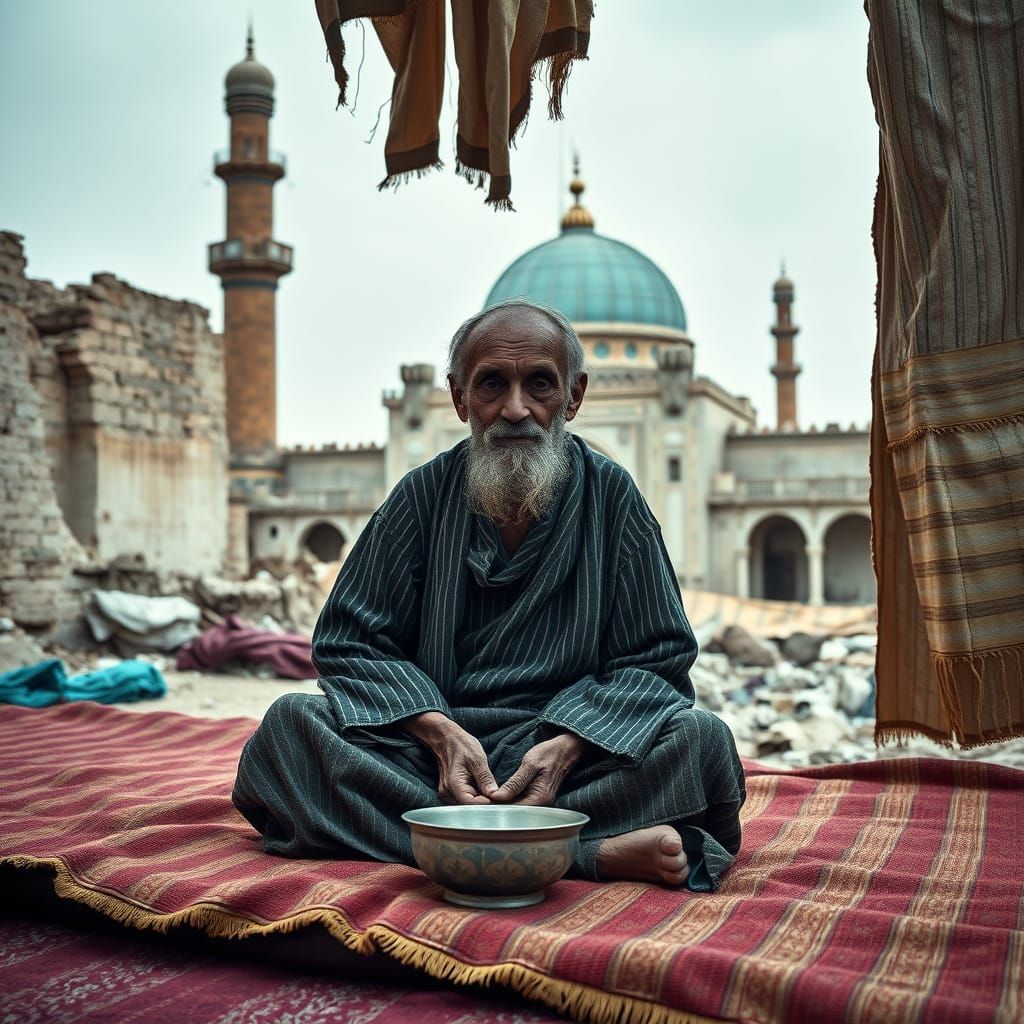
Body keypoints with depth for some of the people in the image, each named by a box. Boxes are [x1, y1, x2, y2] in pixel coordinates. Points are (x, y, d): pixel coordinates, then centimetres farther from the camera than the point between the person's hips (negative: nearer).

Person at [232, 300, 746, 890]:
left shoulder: (609, 494, 3)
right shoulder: (425, 495, 4)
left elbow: (657, 660, 1)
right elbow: (351, 644, 3)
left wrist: (569, 745, -17)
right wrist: (438, 730, -16)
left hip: (567, 754, -1)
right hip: (436, 753, 1)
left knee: (702, 738, -26)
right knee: (291, 724, -25)